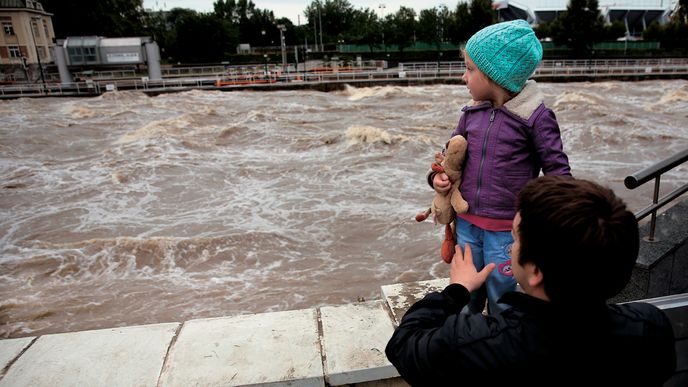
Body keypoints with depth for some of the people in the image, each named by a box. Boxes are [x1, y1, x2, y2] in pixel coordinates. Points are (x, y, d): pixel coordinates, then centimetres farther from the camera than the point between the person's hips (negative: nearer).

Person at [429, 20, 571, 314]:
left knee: (500, 295, 13)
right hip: (466, 223, 5)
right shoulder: (471, 113, 2)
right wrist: (438, 176, -4)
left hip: (506, 229, -5)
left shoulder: (535, 117, -13)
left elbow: (557, 168, -7)